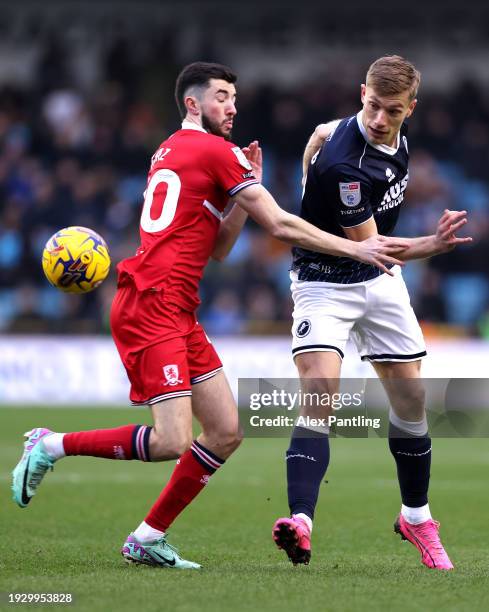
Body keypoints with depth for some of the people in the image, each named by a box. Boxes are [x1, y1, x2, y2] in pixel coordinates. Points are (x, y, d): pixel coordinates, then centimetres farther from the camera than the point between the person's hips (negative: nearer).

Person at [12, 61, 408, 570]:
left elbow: (216, 248, 23)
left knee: (226, 433, 7)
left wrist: (247, 189, 12)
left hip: (178, 313, 10)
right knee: (174, 441, -18)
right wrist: (356, 249, -1)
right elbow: (280, 226, -6)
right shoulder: (216, 151, -4)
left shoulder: (169, 152, 24)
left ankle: (148, 538, 10)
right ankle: (51, 446, -3)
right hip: (150, 306, -10)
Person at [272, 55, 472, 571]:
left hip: (381, 282, 7)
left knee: (410, 401, 10)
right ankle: (301, 524, -36)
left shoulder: (396, 136, -4)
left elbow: (322, 131, 15)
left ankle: (415, 519, 29)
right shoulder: (343, 165, -29)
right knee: (318, 399, -24)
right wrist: (434, 244, -36)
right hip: (326, 283, -7)